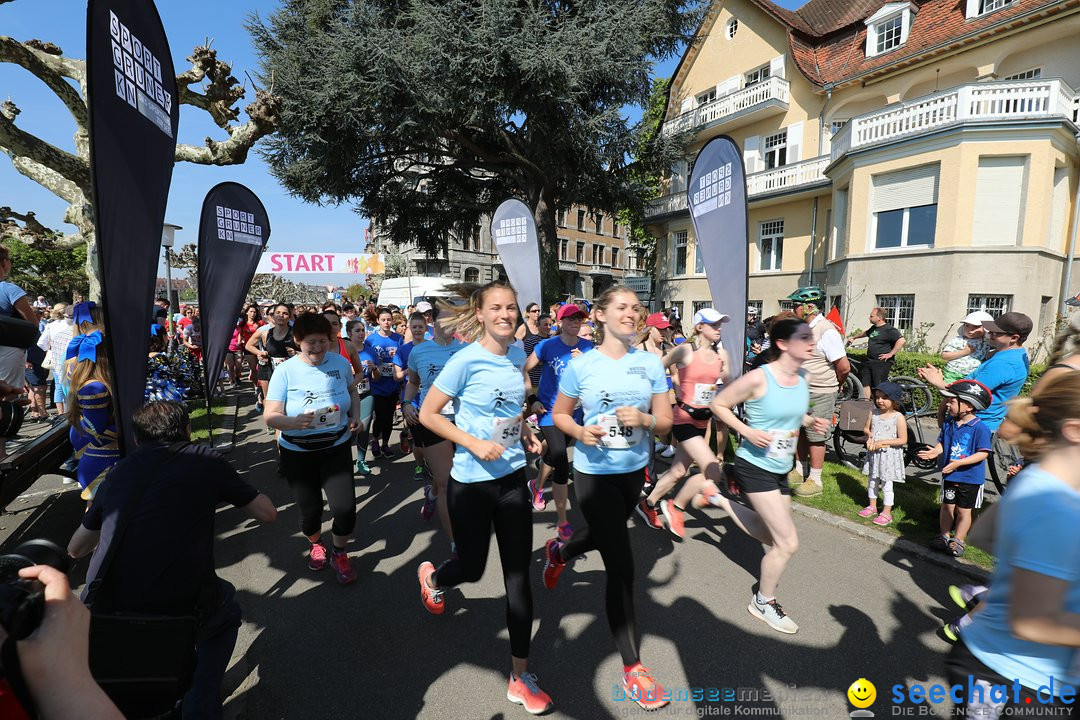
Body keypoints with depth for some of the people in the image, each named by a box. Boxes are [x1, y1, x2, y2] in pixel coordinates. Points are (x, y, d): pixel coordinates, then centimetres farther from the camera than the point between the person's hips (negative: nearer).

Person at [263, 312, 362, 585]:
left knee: (345, 507, -8)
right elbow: (270, 416, -14)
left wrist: (355, 417, -1)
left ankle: (339, 554, 23)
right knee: (310, 509, 10)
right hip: (298, 452, 0)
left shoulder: (341, 363, -5)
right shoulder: (285, 371, -11)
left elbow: (352, 391, 15)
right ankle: (315, 544, 46)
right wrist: (295, 421, -34)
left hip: (337, 447, 1)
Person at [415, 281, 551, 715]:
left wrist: (526, 433, 2)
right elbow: (427, 414, -12)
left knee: (518, 576, 8)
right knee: (472, 567, 15)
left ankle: (520, 677, 26)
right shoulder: (467, 360, -16)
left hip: (512, 477, 5)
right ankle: (432, 579, 53)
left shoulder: (518, 356, 2)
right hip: (472, 482, -4)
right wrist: (474, 444, -21)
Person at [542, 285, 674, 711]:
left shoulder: (651, 364, -4)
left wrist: (644, 420, -23)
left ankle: (558, 551, 63)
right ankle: (632, 669, 17)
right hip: (594, 473, -4)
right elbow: (559, 414, -1)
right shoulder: (581, 365, -11)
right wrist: (580, 432, -21)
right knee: (622, 568, -3)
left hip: (634, 471, 5)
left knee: (603, 536, 28)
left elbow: (666, 422, -2)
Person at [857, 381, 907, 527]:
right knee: (872, 481, 17)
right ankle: (872, 506, 34)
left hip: (889, 454, -5)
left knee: (886, 485, 3)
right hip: (874, 453, 5)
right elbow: (866, 429, 14)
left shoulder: (898, 417, -13)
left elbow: (903, 440, -13)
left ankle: (886, 513, 16)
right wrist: (869, 436, -7)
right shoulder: (874, 413, 1)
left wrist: (883, 442, -21)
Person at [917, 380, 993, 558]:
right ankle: (944, 535, 30)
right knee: (947, 506, 15)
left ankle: (958, 541, 23)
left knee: (964, 510, 9)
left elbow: (983, 453, -19)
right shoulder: (948, 423, 0)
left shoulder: (980, 427, -18)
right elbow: (942, 442, 8)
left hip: (970, 477, -5)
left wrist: (959, 463, -27)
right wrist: (935, 451, -14)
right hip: (949, 474, 5)